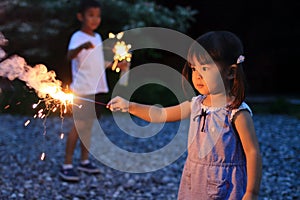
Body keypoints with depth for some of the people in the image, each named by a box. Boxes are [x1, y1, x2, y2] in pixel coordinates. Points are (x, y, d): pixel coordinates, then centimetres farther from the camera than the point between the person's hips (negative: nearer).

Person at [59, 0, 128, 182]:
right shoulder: (78, 37, -12)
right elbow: (70, 55, -34)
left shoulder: (97, 37, 13)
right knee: (79, 126, -6)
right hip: (83, 90, -7)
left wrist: (116, 65, 28)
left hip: (98, 88, 7)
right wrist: (82, 47, -53)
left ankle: (85, 161, 23)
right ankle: (67, 166, -1)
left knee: (89, 125, 14)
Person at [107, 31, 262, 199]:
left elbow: (253, 153, -15)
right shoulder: (196, 104, 3)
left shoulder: (237, 113, -16)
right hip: (194, 184, 6)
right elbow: (161, 114, 13)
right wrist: (130, 106, 2)